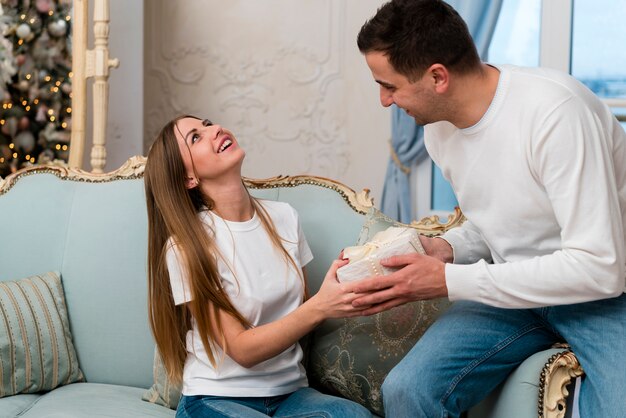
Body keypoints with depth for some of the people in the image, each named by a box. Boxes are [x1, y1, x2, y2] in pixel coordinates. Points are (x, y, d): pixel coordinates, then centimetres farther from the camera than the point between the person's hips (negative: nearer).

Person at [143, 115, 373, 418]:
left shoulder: (283, 217, 6)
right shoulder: (186, 246, -11)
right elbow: (242, 350, -14)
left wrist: (343, 292, -10)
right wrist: (319, 308, -28)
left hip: (288, 392, 4)